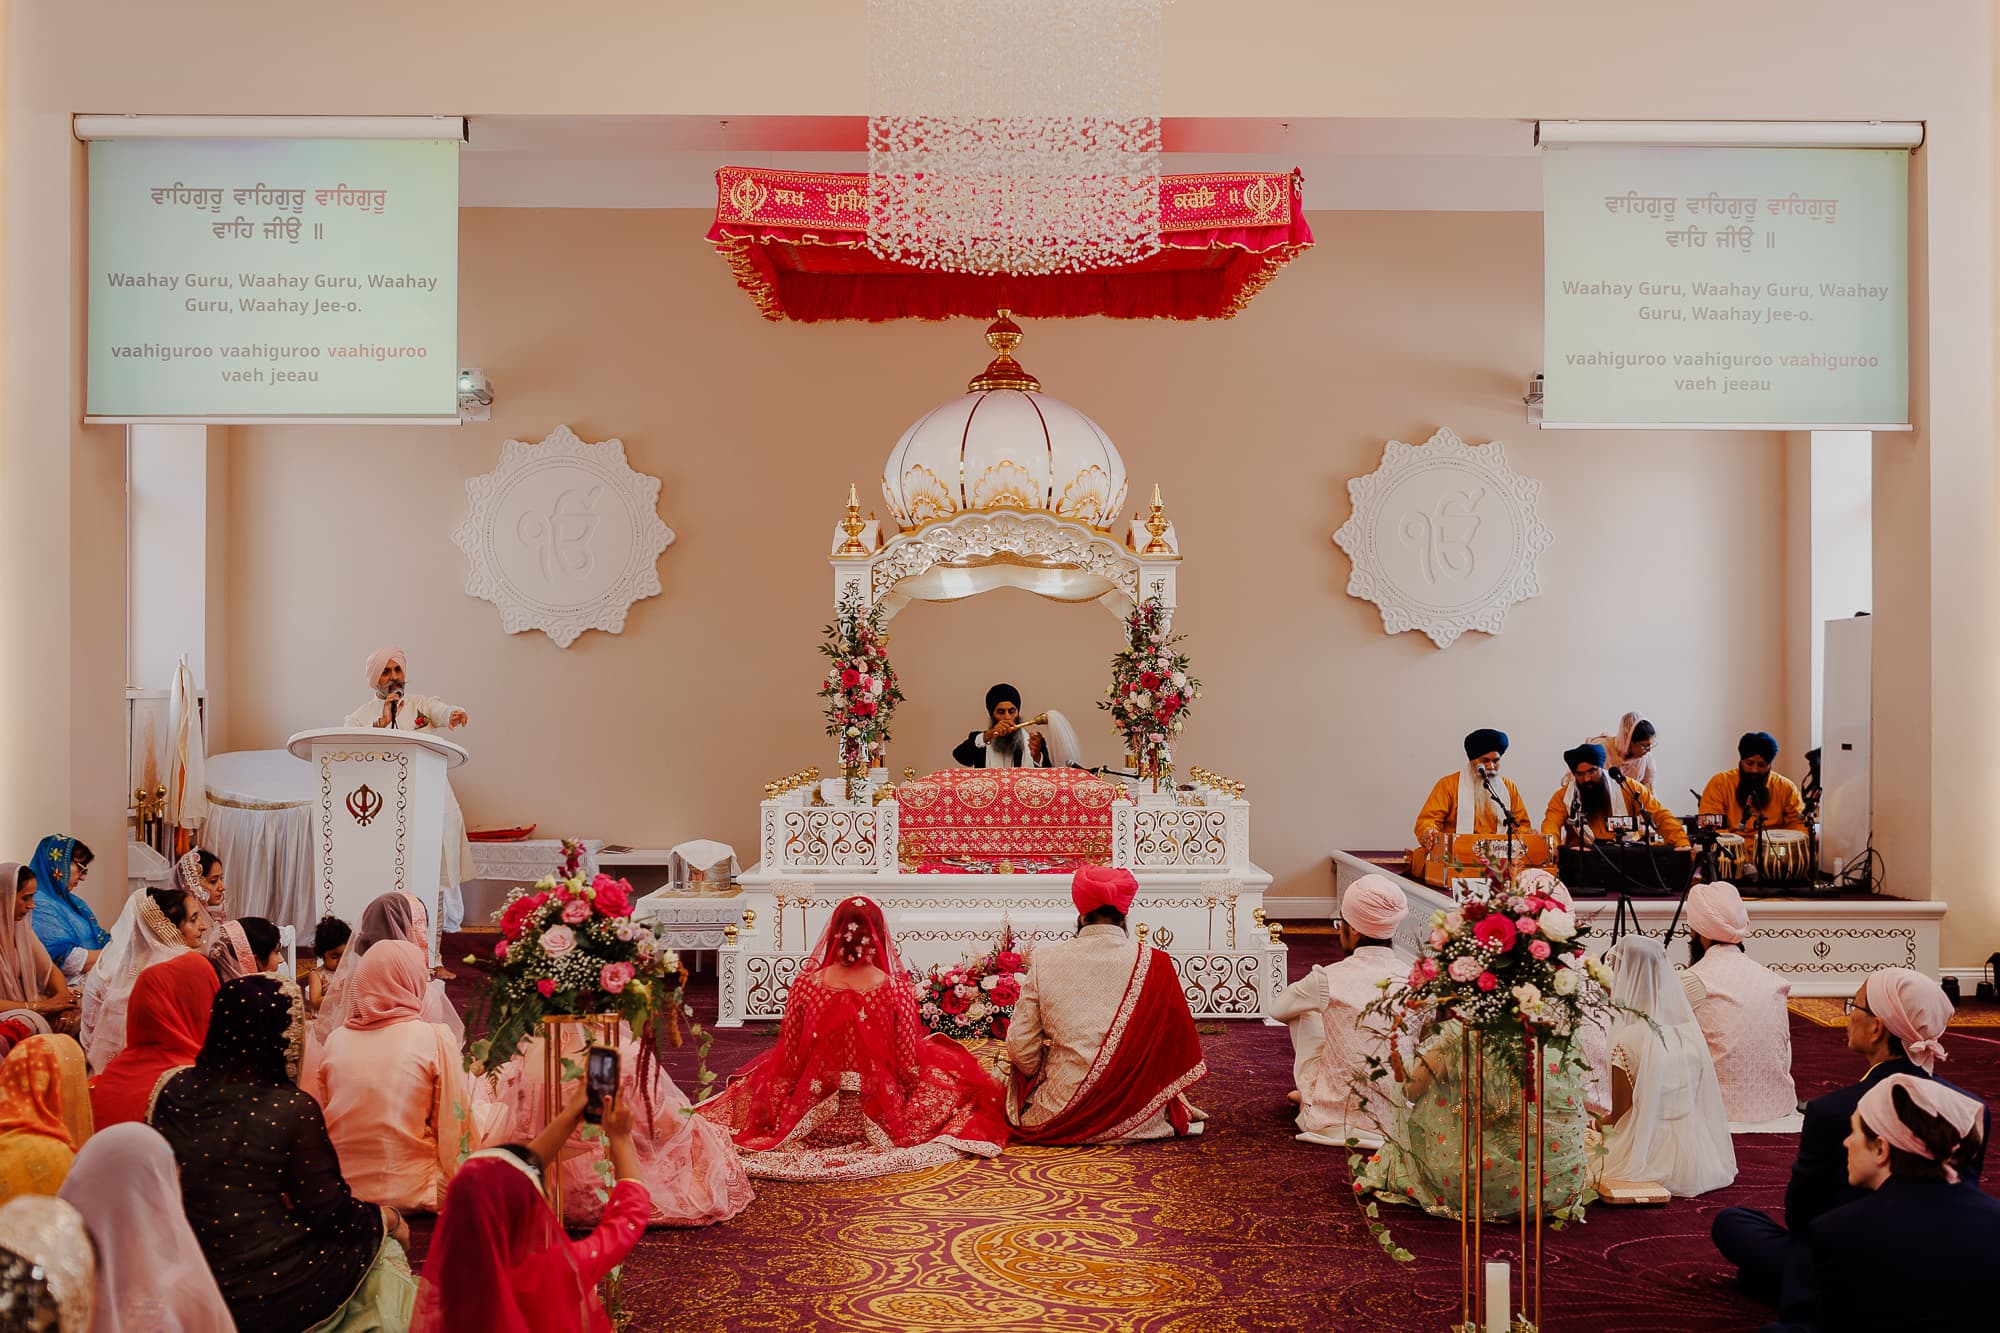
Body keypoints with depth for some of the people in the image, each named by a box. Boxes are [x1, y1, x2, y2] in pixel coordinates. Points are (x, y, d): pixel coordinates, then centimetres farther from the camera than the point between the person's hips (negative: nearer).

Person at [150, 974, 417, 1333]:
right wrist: (391, 1219, 7)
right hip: (266, 1298, -6)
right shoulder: (292, 1108, -20)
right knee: (376, 1240, 19)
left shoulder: (175, 1089, -5)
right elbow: (329, 1214, -12)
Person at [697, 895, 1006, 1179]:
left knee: (761, 1076, 33)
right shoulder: (897, 988, -16)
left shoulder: (805, 984, -14)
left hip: (813, 1114, 1)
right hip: (881, 1117, 0)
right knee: (949, 1067, 25)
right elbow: (908, 1065, -10)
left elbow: (788, 1058, -5)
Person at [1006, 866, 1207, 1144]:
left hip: (1059, 1114, -1)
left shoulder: (1046, 961, -6)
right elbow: (1179, 1041, 1)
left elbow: (1020, 1047, -4)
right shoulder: (1154, 963, -7)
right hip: (1138, 1117, 1)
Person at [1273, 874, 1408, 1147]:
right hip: (1398, 1117, 3)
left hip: (1336, 1117, -3)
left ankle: (1307, 1092, 35)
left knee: (1306, 1012, 16)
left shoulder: (1329, 979, -14)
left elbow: (1278, 1009, 6)